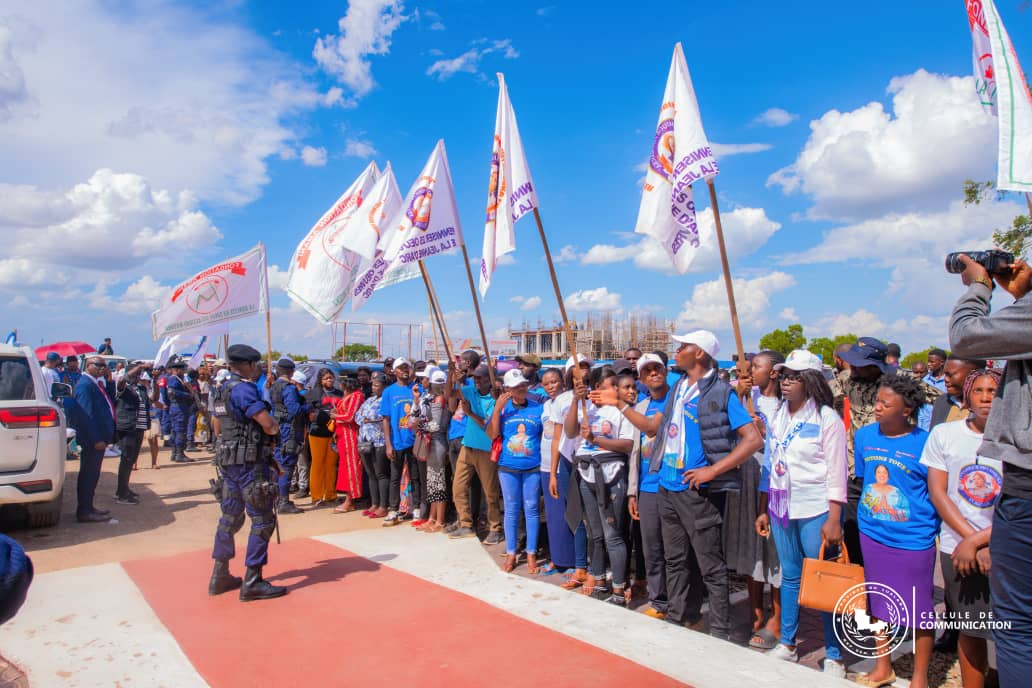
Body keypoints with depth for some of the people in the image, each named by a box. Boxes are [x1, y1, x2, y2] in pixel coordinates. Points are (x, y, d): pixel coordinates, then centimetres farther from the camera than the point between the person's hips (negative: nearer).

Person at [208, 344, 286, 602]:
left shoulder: (223, 390, 13)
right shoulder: (244, 388, -17)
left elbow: (219, 425, 24)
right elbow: (270, 426, -21)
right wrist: (275, 427, 0)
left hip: (227, 459, 10)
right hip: (249, 462, -10)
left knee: (230, 518, 17)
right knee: (262, 521, -3)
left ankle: (220, 576, 25)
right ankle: (252, 583, 0)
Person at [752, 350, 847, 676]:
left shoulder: (827, 418, -8)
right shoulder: (777, 417, 9)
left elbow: (836, 472, -10)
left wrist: (834, 519, -14)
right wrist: (764, 510, 12)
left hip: (816, 511, -5)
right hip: (781, 509, 6)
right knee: (789, 577, 14)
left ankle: (834, 656, 14)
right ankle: (787, 645, 25)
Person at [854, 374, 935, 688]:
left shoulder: (925, 443, -14)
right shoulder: (864, 435, -1)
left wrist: (939, 531, -6)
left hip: (914, 540, -4)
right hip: (872, 535, 4)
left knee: (919, 610, 10)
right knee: (879, 603, 18)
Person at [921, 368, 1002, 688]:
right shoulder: (943, 434, 0)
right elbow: (937, 492, -1)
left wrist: (976, 540, -12)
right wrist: (974, 542, -9)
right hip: (957, 547, 1)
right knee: (969, 629, 10)